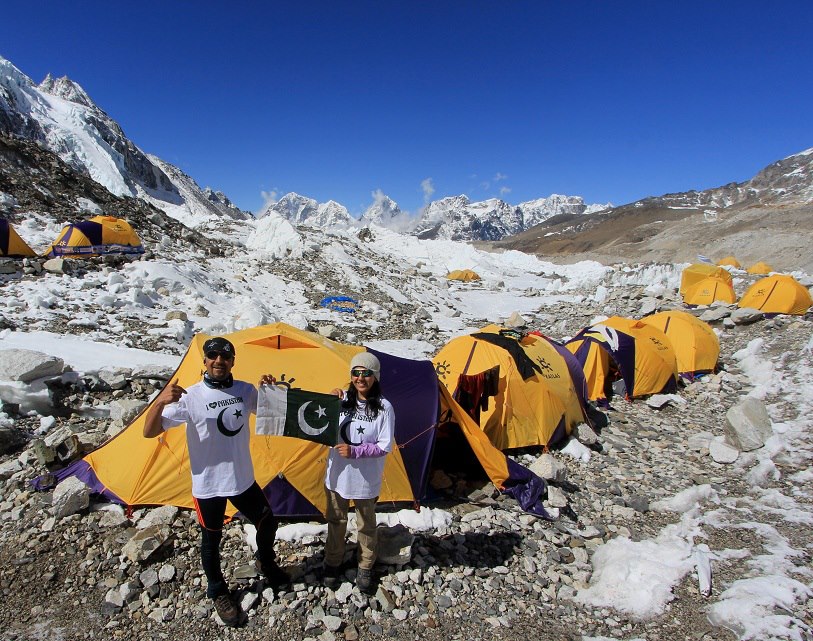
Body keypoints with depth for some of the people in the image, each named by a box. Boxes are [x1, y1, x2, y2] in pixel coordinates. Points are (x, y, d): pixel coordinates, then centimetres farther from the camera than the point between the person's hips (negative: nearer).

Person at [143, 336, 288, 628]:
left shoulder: (245, 390, -5)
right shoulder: (191, 397, -18)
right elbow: (149, 432, -17)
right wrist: (161, 402, -37)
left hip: (244, 479, 4)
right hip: (208, 485, -4)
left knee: (268, 521, 17)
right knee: (211, 541, 14)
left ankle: (267, 563, 48)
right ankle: (218, 592, 41)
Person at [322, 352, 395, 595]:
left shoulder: (384, 408, -16)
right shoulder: (342, 400, -6)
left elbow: (385, 446, -15)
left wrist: (355, 451, -25)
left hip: (366, 479, -3)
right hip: (337, 474, 3)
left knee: (366, 524, 16)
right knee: (336, 521, 20)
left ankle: (365, 568, 38)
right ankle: (333, 564, 41)